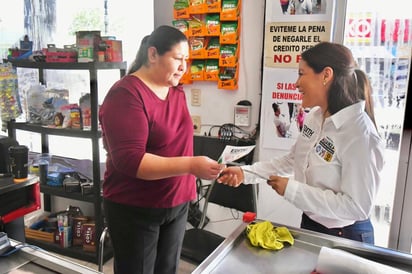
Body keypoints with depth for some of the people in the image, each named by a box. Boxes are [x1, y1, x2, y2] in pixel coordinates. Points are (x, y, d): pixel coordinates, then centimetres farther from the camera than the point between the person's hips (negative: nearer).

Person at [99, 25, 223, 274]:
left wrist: (189, 182, 15)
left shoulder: (176, 91, 5)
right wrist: (190, 166, -31)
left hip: (176, 204, 7)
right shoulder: (126, 95, -18)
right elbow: (129, 160, -26)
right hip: (135, 210, -6)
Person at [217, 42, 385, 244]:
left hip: (344, 237, -7)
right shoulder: (314, 116, -4)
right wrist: (245, 173, 0)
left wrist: (291, 189, -26)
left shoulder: (360, 134, -28)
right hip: (309, 224, 7)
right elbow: (292, 160, 7)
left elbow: (357, 206, -28)